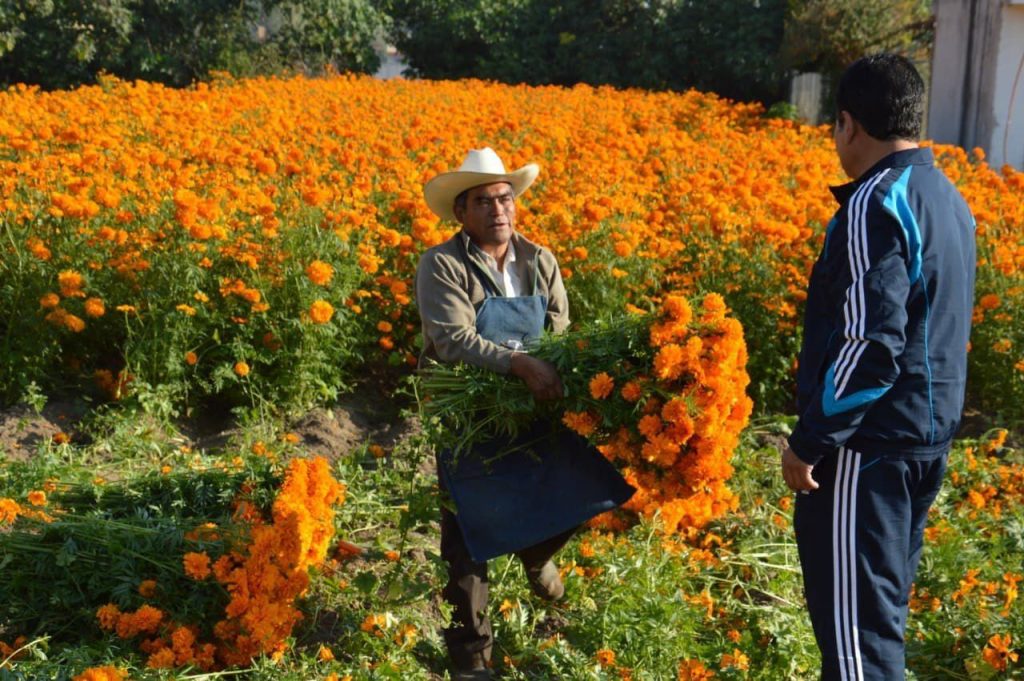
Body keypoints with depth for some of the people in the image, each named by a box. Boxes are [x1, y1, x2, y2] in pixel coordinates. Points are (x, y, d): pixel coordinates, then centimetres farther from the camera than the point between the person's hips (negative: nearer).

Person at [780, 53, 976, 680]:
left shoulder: (876, 202, -18)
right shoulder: (949, 198, 11)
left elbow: (869, 342, -23)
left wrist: (810, 440, -15)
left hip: (871, 440, -10)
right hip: (928, 433, 10)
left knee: (852, 606, -3)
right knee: (884, 594, 19)